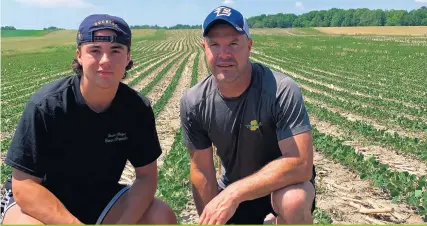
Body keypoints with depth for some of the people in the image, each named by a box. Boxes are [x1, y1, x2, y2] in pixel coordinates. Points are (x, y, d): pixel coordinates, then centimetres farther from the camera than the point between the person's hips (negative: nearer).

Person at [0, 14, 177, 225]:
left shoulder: (138, 108, -13)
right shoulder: (45, 105, -23)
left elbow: (146, 176, -9)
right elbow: (23, 186, -22)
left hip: (101, 198, 3)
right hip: (39, 201, -2)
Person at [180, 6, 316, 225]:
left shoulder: (282, 90, -29)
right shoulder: (193, 103, -16)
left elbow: (301, 164, -33)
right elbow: (201, 170, -9)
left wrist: (233, 193, -38)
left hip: (283, 181, -4)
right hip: (233, 189, 4)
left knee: (293, 202, -36)